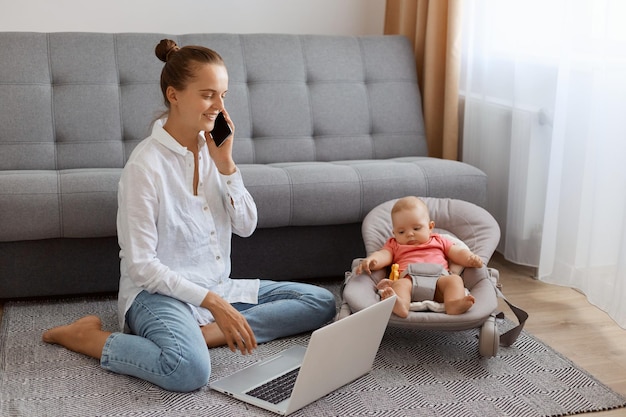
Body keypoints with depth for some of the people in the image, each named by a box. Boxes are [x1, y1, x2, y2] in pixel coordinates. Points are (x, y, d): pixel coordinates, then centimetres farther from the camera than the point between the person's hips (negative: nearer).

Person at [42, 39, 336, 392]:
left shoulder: (212, 146, 4)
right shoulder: (146, 164, -16)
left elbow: (246, 226, 4)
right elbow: (140, 264, -17)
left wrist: (225, 164, -8)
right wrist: (211, 301, -23)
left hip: (218, 286, 8)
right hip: (159, 291, -7)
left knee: (322, 303, -3)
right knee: (190, 370, -38)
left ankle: (208, 332, -16)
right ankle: (87, 337, -11)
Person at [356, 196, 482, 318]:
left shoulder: (439, 241, 35)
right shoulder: (394, 245, 32)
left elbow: (458, 253, 29)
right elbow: (383, 255, 14)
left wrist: (471, 258, 5)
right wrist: (371, 260, -11)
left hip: (438, 278, 2)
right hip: (408, 279, -2)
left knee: (454, 279, -27)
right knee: (400, 284, -34)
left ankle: (454, 305, -56)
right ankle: (399, 305, -65)